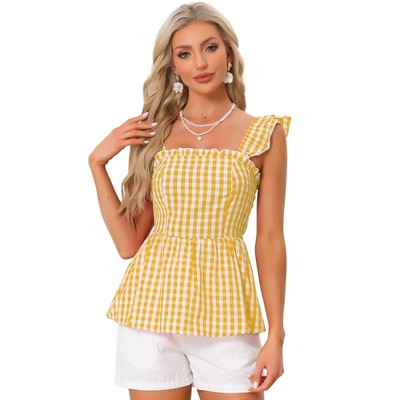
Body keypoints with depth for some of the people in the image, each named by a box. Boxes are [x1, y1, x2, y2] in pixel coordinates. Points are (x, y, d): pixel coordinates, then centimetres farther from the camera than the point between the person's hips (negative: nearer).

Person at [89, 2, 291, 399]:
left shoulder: (264, 134, 2)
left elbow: (269, 240, 1)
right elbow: (129, 243, 4)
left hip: (225, 312, -1)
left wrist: (276, 335, -4)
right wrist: (98, 162, -3)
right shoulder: (152, 133, 6)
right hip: (154, 304, 1)